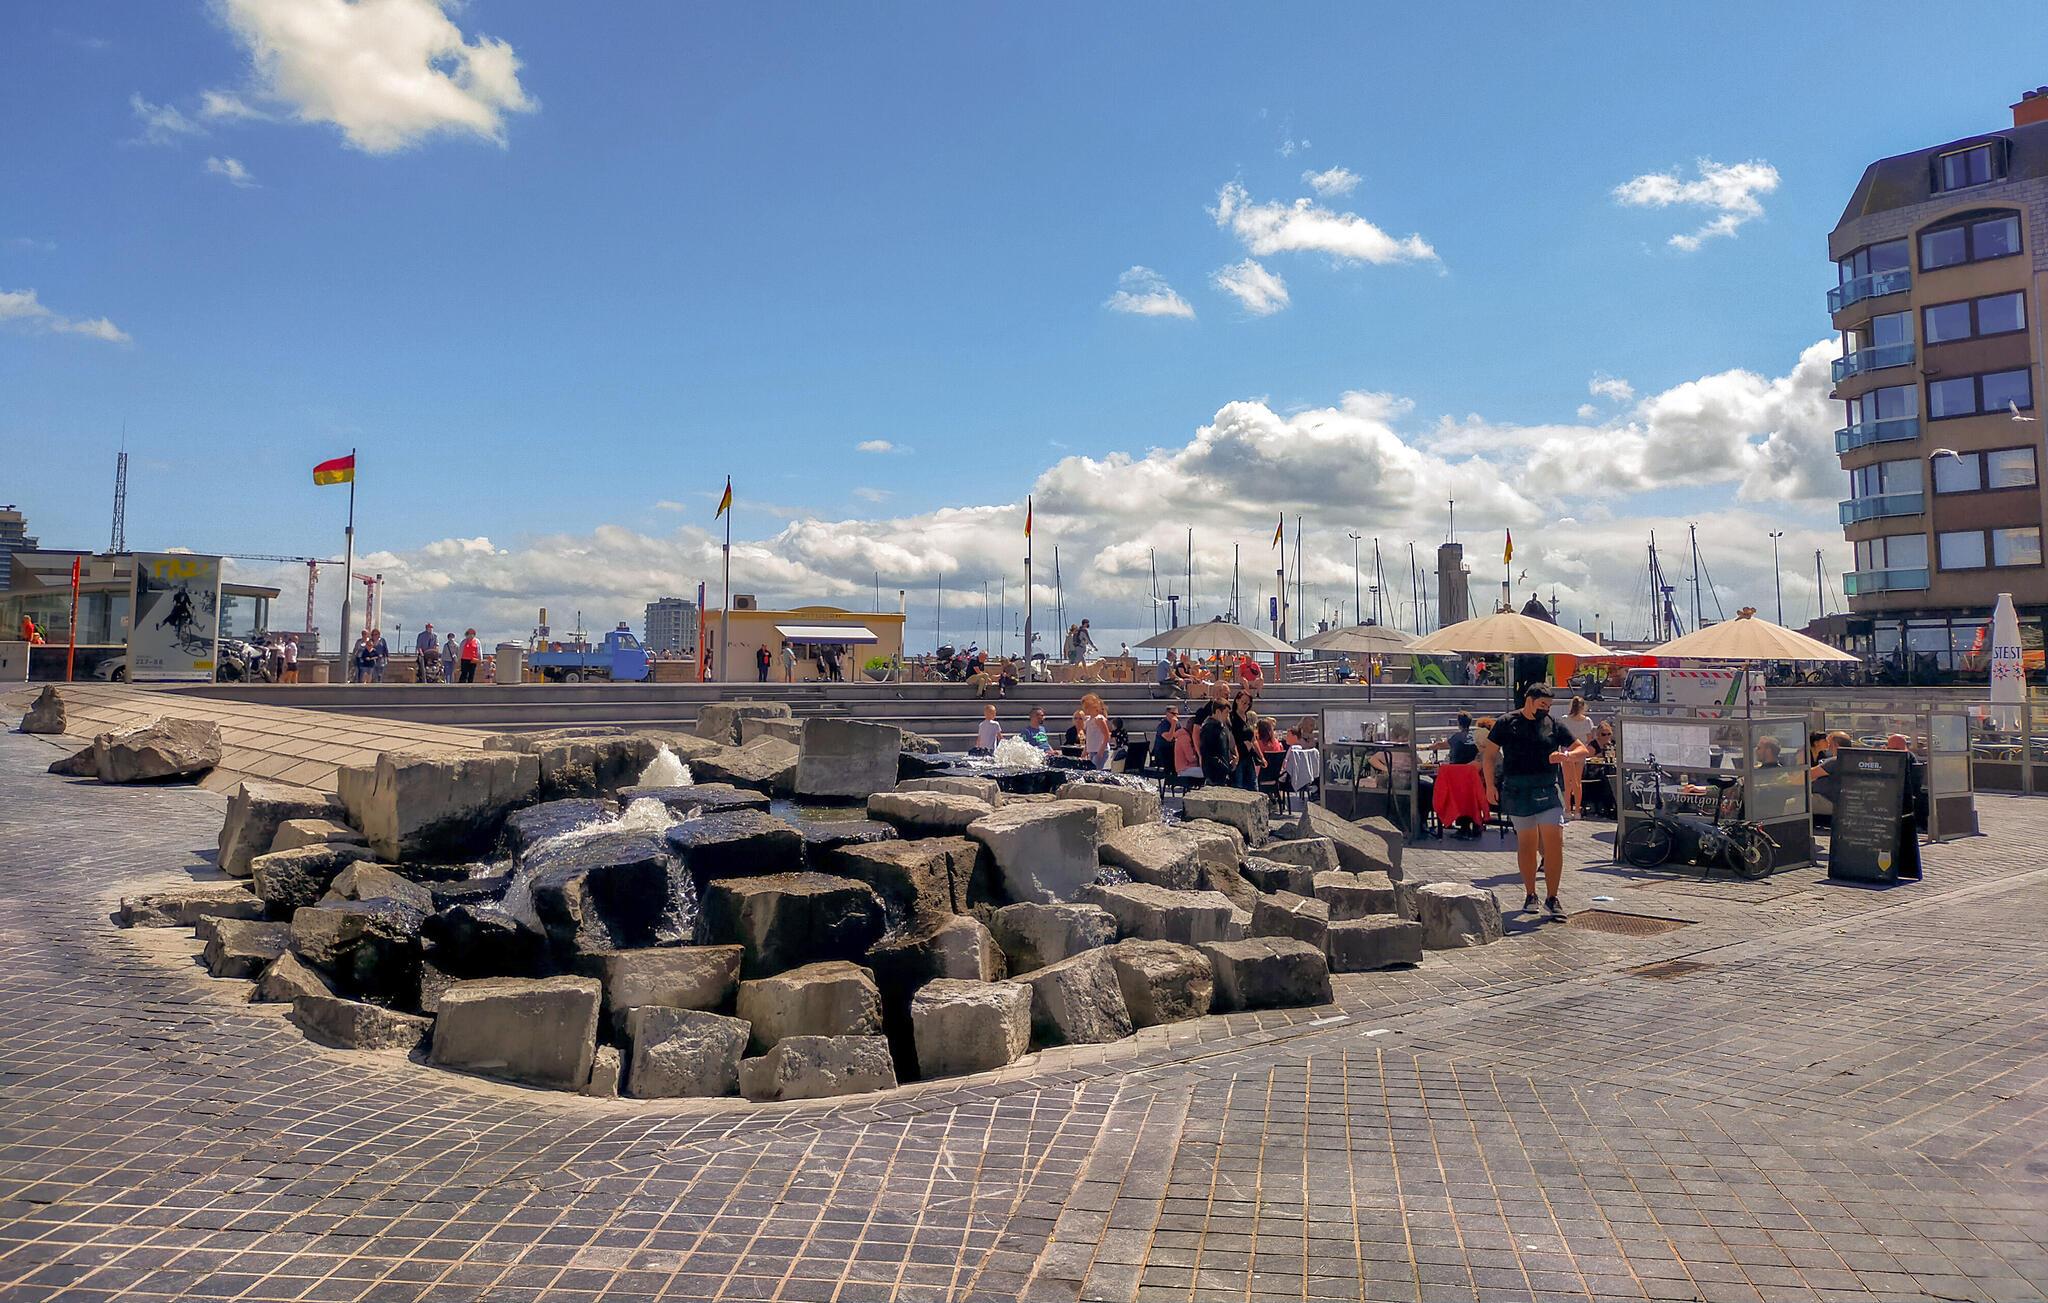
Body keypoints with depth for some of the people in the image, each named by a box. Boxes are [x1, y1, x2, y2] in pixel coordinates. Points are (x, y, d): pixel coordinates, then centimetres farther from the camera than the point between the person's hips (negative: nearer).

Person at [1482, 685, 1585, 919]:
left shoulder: (1553, 725, 8)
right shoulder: (1508, 724, 3)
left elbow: (1582, 750, 12)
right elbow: (1489, 755, 5)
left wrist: (1565, 755, -11)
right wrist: (1490, 785, -4)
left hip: (1548, 791, 1)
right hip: (1518, 792, -1)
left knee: (1554, 844, -7)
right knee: (1527, 845, 6)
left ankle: (1552, 899, 1)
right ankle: (1530, 895, 20)